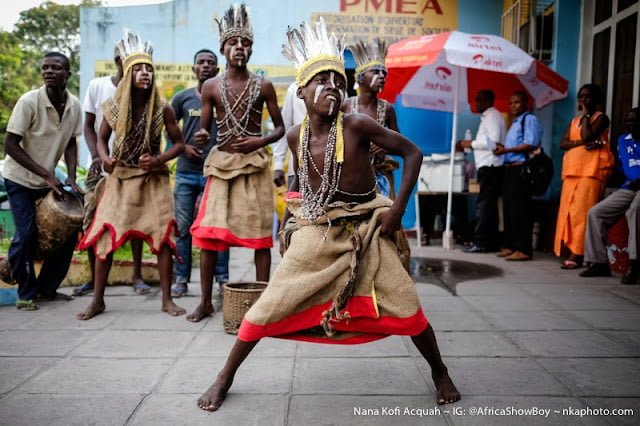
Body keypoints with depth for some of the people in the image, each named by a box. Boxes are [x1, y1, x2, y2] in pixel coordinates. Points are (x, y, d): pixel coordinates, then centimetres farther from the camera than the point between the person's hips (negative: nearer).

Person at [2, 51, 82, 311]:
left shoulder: (74, 106, -8)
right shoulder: (29, 101, -22)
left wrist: (71, 178, -9)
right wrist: (46, 175, -24)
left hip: (48, 179, 5)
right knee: (26, 235, -11)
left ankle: (47, 288, 18)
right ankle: (26, 293, 10)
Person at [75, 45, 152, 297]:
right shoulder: (97, 86, 2)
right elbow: (89, 126, 7)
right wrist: (96, 156, -8)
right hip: (100, 166, 1)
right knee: (91, 222, 0)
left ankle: (137, 276, 12)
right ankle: (94, 278, 15)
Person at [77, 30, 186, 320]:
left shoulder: (162, 109, -8)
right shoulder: (113, 107, -4)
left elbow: (179, 143, -2)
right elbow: (102, 138, 9)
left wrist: (158, 159, -19)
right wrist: (104, 158, -12)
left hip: (153, 179, -1)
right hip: (120, 177, 1)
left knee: (162, 235, -5)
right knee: (105, 236, 0)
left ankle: (166, 298, 8)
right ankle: (98, 300, 13)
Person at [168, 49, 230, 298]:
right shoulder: (182, 98, 8)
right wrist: (183, 147, -2)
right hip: (186, 172, 2)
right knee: (183, 227, 5)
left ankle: (223, 279, 13)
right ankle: (181, 280, 15)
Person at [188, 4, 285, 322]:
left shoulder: (263, 86, 1)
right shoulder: (210, 86, 4)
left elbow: (280, 127, 4)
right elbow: (203, 130, 7)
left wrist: (260, 141, -15)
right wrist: (201, 136, -17)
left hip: (255, 164, -1)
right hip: (221, 163, 1)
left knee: (260, 234, 0)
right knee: (207, 233, -1)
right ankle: (206, 302, 12)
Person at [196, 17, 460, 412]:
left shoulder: (357, 125, -15)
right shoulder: (297, 136, -3)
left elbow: (412, 153, -9)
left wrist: (398, 208, -13)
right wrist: (290, 223, 12)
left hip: (366, 231, -2)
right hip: (315, 232, 2)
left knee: (406, 308, -2)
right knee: (270, 306, 0)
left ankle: (440, 372, 27)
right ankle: (226, 377, 19)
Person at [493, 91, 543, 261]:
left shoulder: (530, 120, -5)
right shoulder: (515, 122, 23)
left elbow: (530, 145, -17)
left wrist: (506, 150, -15)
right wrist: (503, 148, 7)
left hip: (521, 169, -10)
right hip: (509, 169, 10)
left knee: (520, 209, -9)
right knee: (509, 208, 11)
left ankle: (523, 249, -5)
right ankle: (510, 246, 19)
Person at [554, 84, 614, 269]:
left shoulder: (601, 118, 5)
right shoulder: (574, 120, 22)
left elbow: (587, 136, -14)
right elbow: (563, 144, 7)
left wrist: (586, 114, -2)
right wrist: (583, 143, -10)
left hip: (592, 170, -6)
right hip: (572, 170, 6)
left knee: (582, 212, -13)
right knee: (568, 211, 0)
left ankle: (578, 254, -14)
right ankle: (570, 252, 2)